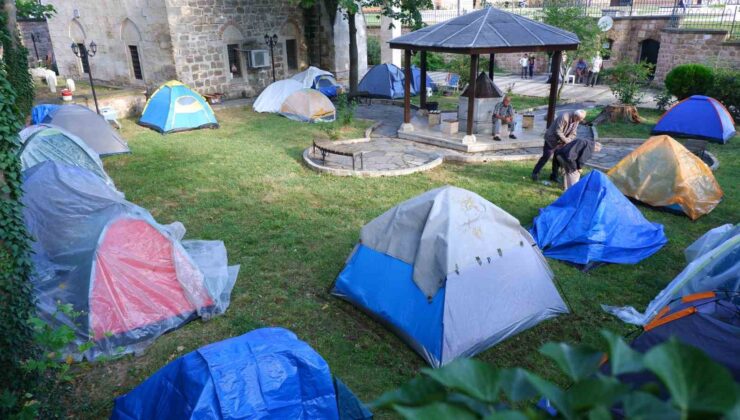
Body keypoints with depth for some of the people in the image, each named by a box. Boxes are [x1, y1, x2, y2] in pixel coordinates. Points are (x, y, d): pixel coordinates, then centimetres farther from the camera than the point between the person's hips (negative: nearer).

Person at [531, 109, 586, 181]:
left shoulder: (576, 121, -4)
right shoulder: (564, 117, -28)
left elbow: (573, 134, 0)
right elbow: (558, 132, -28)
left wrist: (567, 140, -20)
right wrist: (566, 141, -24)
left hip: (561, 142, 7)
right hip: (551, 139, -7)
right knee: (546, 157, -7)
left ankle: (554, 176, 19)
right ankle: (535, 173, 4)